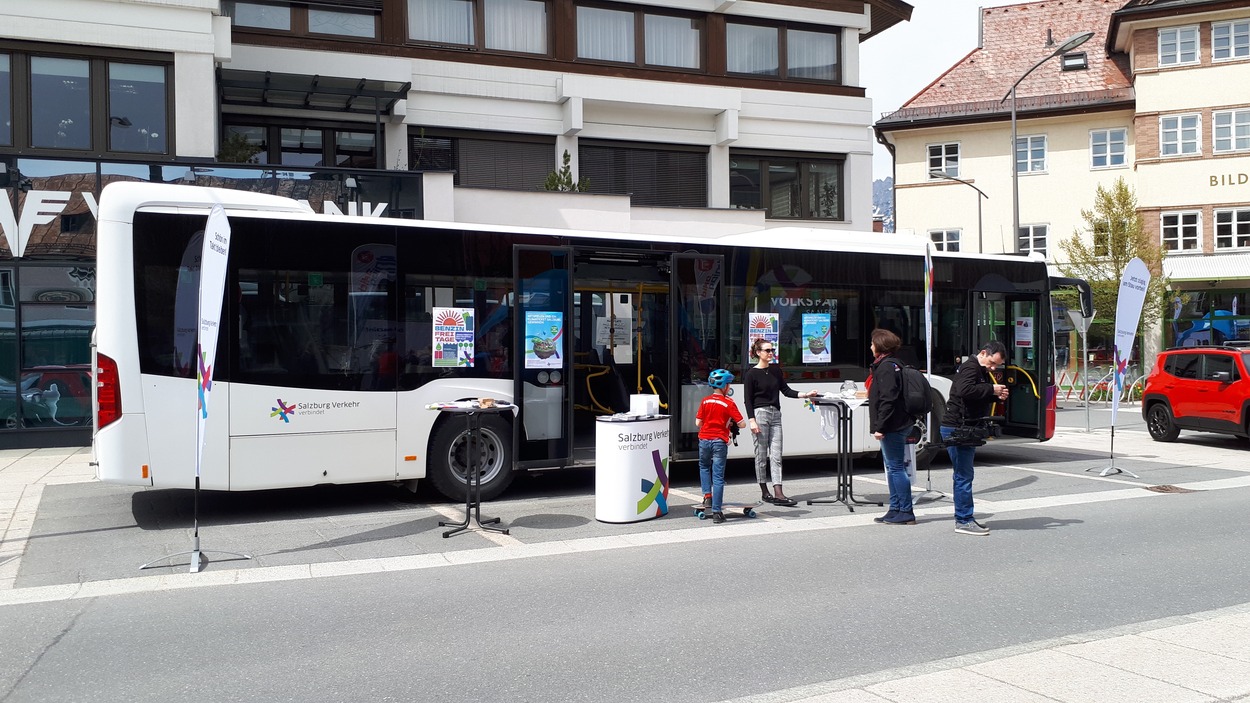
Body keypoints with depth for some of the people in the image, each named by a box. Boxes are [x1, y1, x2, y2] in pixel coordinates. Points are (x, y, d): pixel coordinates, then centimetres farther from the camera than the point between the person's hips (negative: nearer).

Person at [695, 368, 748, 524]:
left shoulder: (705, 401, 1)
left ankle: (707, 495, 14)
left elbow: (698, 423, 1)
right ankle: (716, 512, -1)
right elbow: (742, 424, -8)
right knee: (718, 476, 0)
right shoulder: (729, 403, -7)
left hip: (704, 439, 3)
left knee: (704, 467, 29)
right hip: (720, 441, -3)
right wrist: (732, 423, 13)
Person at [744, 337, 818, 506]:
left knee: (776, 455, -2)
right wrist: (752, 420, -14)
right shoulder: (752, 373, -4)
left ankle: (778, 493, -7)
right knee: (761, 455, 0)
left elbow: (786, 390, 12)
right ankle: (764, 492, 11)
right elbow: (748, 399, -5)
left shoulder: (775, 370, 12)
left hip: (775, 414, 5)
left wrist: (804, 395, -2)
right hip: (760, 413, -5)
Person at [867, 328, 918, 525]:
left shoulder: (886, 367, -14)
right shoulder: (892, 364, 17)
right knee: (893, 467, 14)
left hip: (893, 426, -11)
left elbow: (888, 400, -22)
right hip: (897, 426, 11)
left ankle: (906, 513, -2)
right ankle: (895, 510, 21)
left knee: (896, 467, -6)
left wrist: (880, 427, -22)